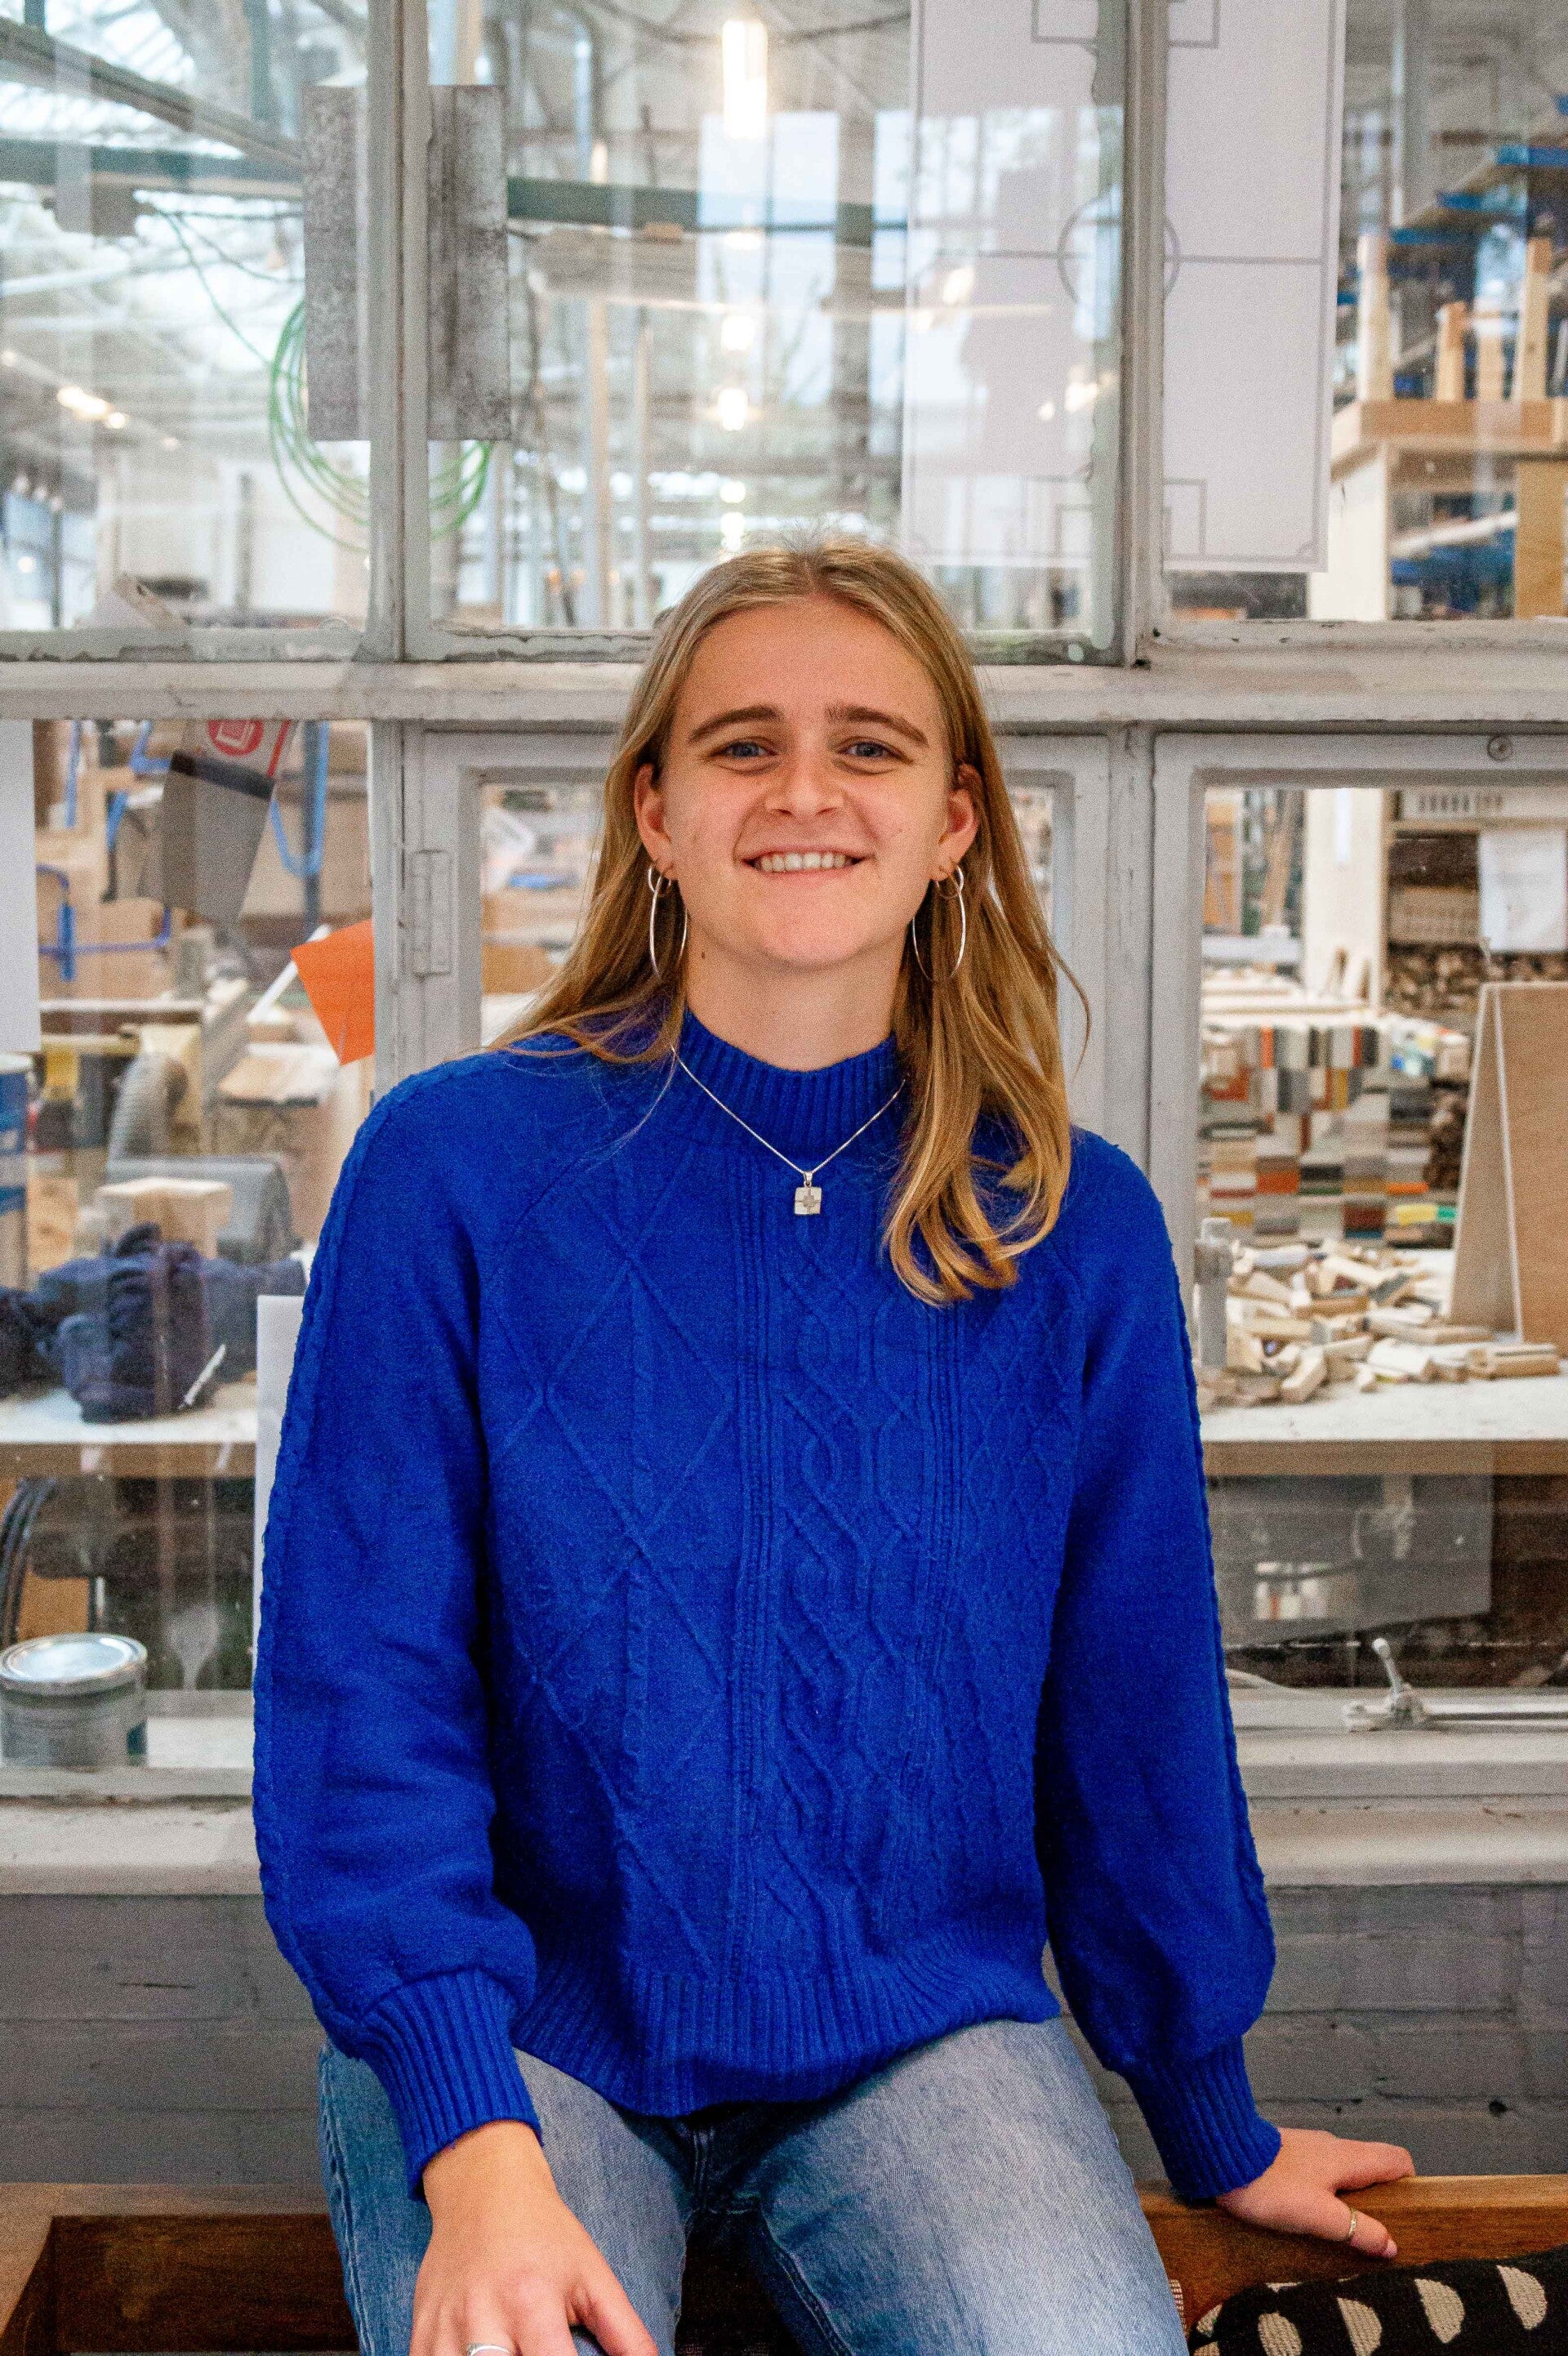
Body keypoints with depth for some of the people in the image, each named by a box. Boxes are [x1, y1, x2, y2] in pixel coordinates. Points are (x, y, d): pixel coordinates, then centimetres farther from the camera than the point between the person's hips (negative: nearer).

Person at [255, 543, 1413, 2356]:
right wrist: (475, 2142, -20)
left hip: (921, 2028, 2)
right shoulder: (454, 1168, -8)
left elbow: (1135, 1704, 7)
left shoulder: (1077, 1231, -1)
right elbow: (360, 1684, -9)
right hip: (524, 2022, -1)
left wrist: (1218, 2133, 15)